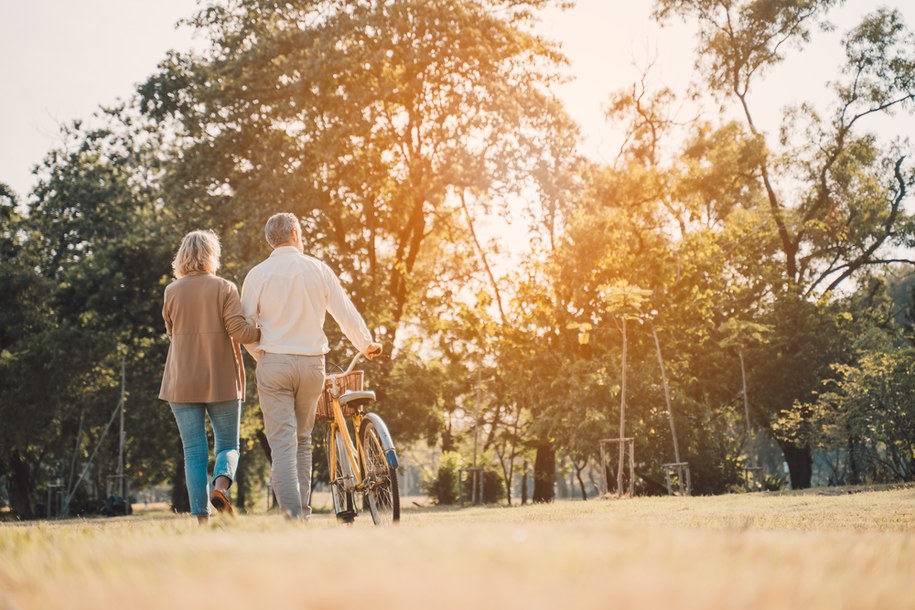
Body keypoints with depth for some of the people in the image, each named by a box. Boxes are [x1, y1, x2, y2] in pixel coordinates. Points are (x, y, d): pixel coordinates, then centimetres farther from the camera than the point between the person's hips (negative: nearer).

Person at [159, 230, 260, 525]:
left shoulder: (172, 292, 4)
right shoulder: (225, 288, -4)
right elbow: (238, 331, -12)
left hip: (182, 383, 2)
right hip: (222, 381, -2)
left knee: (194, 451, 5)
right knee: (228, 444, 11)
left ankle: (201, 517, -1)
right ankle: (221, 484, -19)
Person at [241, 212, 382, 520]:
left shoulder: (257, 274, 0)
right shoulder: (318, 269, 3)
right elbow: (346, 314, 5)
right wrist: (367, 345, 21)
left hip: (274, 364, -2)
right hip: (312, 362, 2)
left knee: (282, 443, -4)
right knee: (303, 440, 16)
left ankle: (292, 515, -13)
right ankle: (303, 511, 16)